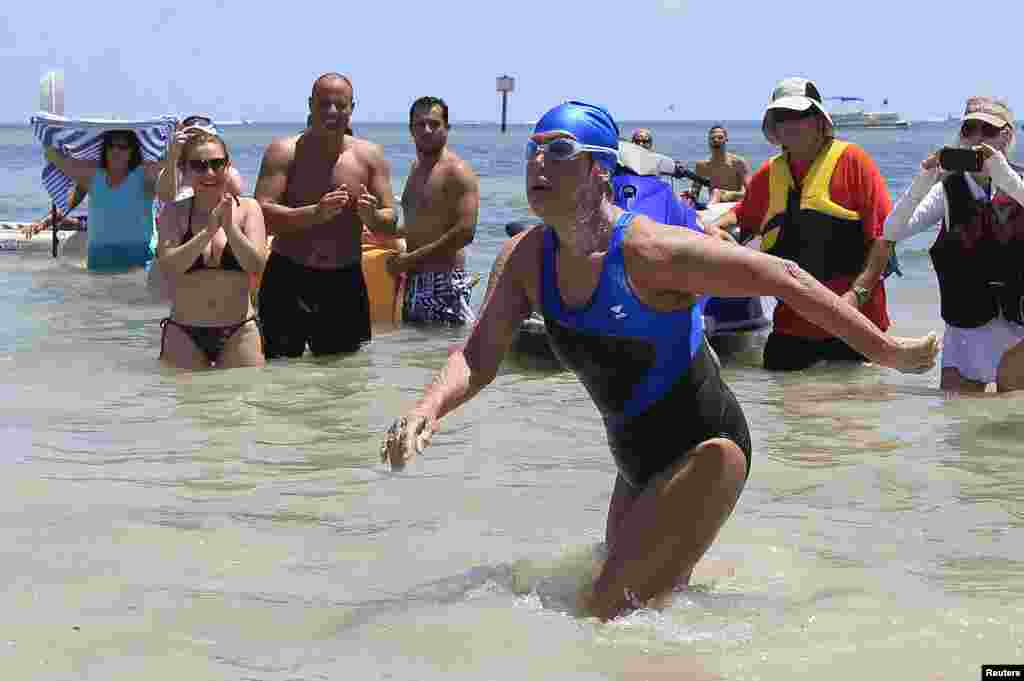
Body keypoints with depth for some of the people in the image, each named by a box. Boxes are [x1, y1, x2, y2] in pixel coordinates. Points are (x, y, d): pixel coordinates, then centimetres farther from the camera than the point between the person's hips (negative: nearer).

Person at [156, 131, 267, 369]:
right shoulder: (174, 213, 1)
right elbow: (169, 265, -14)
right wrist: (209, 230, -24)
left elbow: (256, 265, -10)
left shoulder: (247, 208, 1)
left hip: (239, 333, 0)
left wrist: (229, 227, -23)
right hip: (184, 334, 0)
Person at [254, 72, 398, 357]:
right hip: (288, 280, -3)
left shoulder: (370, 155, 5)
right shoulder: (284, 152, -4)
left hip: (345, 282, 3)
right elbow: (262, 217, -14)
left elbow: (390, 224, 4)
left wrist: (371, 216, -20)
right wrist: (315, 213, -26)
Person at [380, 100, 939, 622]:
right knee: (643, 602, 25)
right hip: (639, 464, 8)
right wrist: (426, 410, -28)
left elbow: (783, 278, -19)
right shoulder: (525, 259, -5)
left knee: (609, 610, -18)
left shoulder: (651, 251, -25)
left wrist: (887, 351, -15)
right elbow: (478, 358, -6)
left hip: (703, 451, -8)